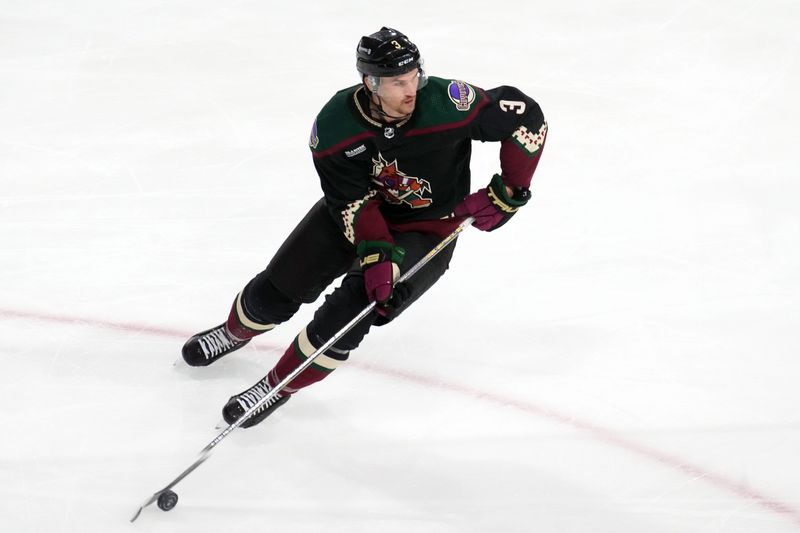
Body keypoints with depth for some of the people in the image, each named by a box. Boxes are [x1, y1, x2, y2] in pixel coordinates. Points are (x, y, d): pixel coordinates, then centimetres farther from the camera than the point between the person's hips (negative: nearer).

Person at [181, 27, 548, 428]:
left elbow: (528, 117, -22)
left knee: (352, 307, -18)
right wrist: (376, 255, -32)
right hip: (357, 205, 3)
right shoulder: (333, 125, -24)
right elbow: (352, 202, -20)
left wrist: (506, 192, -19)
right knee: (277, 289, 4)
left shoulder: (447, 103, -31)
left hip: (426, 228, -2)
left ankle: (279, 386, 4)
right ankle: (237, 331, 40)